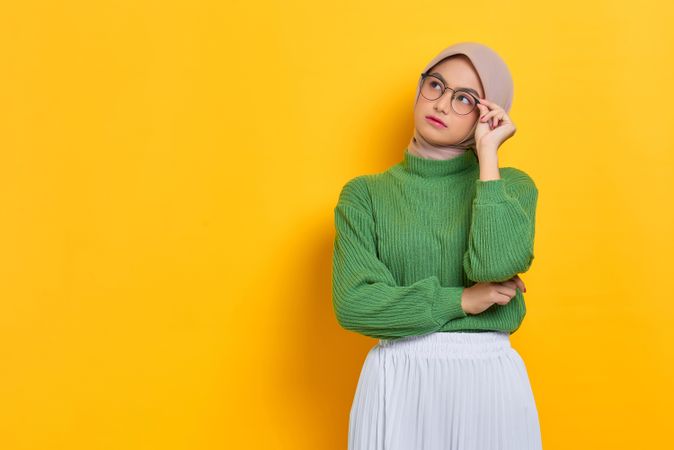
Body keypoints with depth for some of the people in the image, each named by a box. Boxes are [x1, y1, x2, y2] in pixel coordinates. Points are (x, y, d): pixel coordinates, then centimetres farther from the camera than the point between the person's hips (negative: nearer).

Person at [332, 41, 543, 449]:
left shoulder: (511, 185, 3)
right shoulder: (365, 194, 1)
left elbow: (494, 264, -17)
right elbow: (353, 302, -10)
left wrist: (487, 153, -11)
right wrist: (460, 300, -12)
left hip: (491, 381, 1)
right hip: (397, 383, 0)